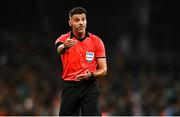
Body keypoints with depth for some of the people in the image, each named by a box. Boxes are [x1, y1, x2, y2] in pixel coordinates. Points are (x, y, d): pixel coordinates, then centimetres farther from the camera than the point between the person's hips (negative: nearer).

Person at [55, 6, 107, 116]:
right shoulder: (64, 39, 0)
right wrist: (65, 46, -51)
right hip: (70, 87, 1)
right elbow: (60, 49, -27)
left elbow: (103, 70, 2)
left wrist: (91, 75, -20)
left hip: (90, 87, -1)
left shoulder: (96, 41, 1)